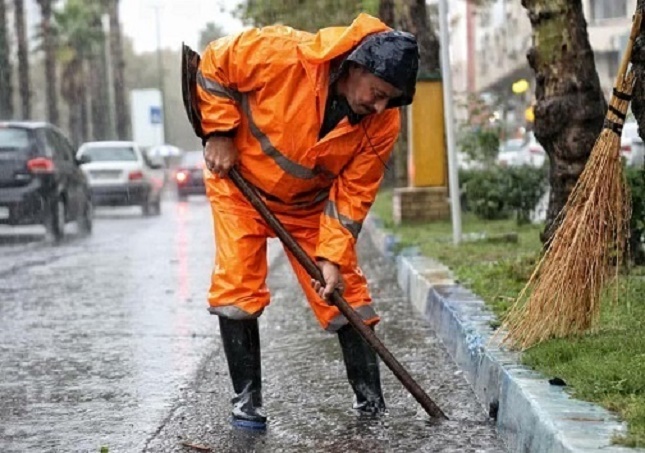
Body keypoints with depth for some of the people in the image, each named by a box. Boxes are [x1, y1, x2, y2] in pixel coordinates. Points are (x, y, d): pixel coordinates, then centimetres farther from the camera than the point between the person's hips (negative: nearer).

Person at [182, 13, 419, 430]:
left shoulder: (383, 123, -22)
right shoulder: (283, 54, -33)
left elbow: (352, 193, -14)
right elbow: (214, 63, -17)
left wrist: (333, 257, -22)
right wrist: (219, 133, -18)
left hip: (310, 203, 3)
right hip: (241, 183, -2)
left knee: (345, 292, -2)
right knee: (237, 285, -10)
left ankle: (371, 400, 9)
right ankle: (247, 397, 1)